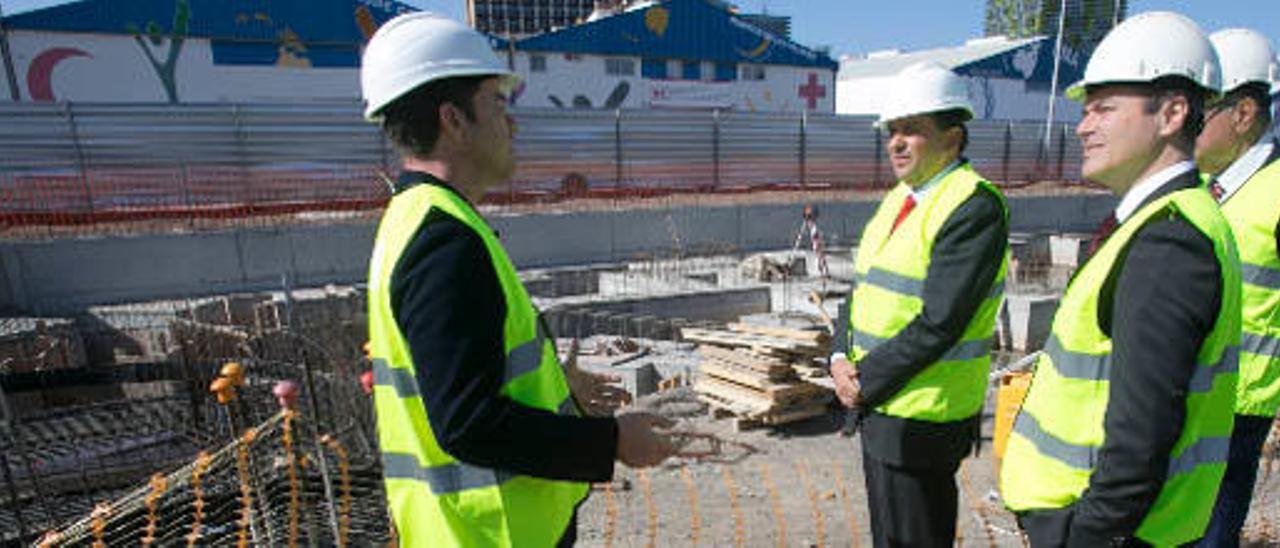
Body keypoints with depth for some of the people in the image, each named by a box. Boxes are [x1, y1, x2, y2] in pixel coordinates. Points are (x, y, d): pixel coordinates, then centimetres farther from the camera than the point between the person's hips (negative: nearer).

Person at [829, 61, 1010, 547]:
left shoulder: (975, 207, -16)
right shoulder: (898, 198, 11)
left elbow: (939, 322, -23)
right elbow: (863, 291, 13)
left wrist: (865, 381, -15)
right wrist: (842, 360, -2)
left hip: (922, 417, -8)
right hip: (878, 405, 8)